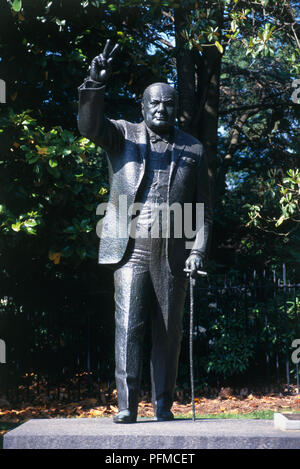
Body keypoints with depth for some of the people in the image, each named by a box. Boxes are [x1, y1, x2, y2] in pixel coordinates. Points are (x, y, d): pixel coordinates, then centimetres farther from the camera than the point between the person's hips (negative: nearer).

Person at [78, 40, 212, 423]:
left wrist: (198, 251, -1)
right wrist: (96, 83, -26)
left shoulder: (193, 150, 12)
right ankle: (127, 406, -6)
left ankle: (163, 406, 13)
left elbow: (203, 206, 10)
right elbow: (89, 125, -10)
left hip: (173, 253, 2)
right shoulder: (122, 135, 10)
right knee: (129, 326, -8)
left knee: (168, 331, 5)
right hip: (130, 248, -1)